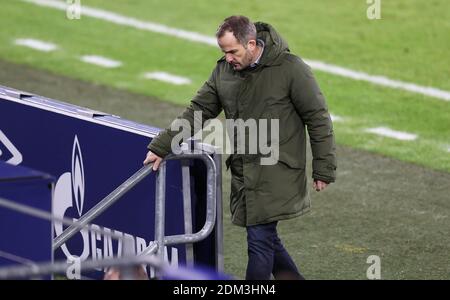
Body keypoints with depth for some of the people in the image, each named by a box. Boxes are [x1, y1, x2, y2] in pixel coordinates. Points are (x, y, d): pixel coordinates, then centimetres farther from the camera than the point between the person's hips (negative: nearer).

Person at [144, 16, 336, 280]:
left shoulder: (290, 69, -10)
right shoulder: (224, 71, 6)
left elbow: (318, 119, -6)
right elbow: (197, 112, 12)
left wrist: (324, 169, -5)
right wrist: (162, 146, 6)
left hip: (277, 173, -6)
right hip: (243, 173, 6)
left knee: (260, 239, -9)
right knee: (266, 237, 10)